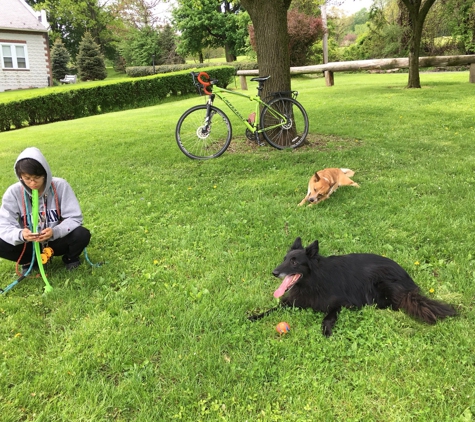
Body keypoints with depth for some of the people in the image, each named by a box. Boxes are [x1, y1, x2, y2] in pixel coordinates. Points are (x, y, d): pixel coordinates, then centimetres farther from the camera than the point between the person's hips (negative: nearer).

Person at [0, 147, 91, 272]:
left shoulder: (60, 186, -17)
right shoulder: (13, 193, -14)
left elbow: (75, 218, -16)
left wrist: (55, 232, -35)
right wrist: (21, 234, -38)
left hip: (57, 241, -1)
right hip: (30, 244, 1)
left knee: (82, 235, -30)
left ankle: (70, 258, 5)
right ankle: (30, 261, 6)